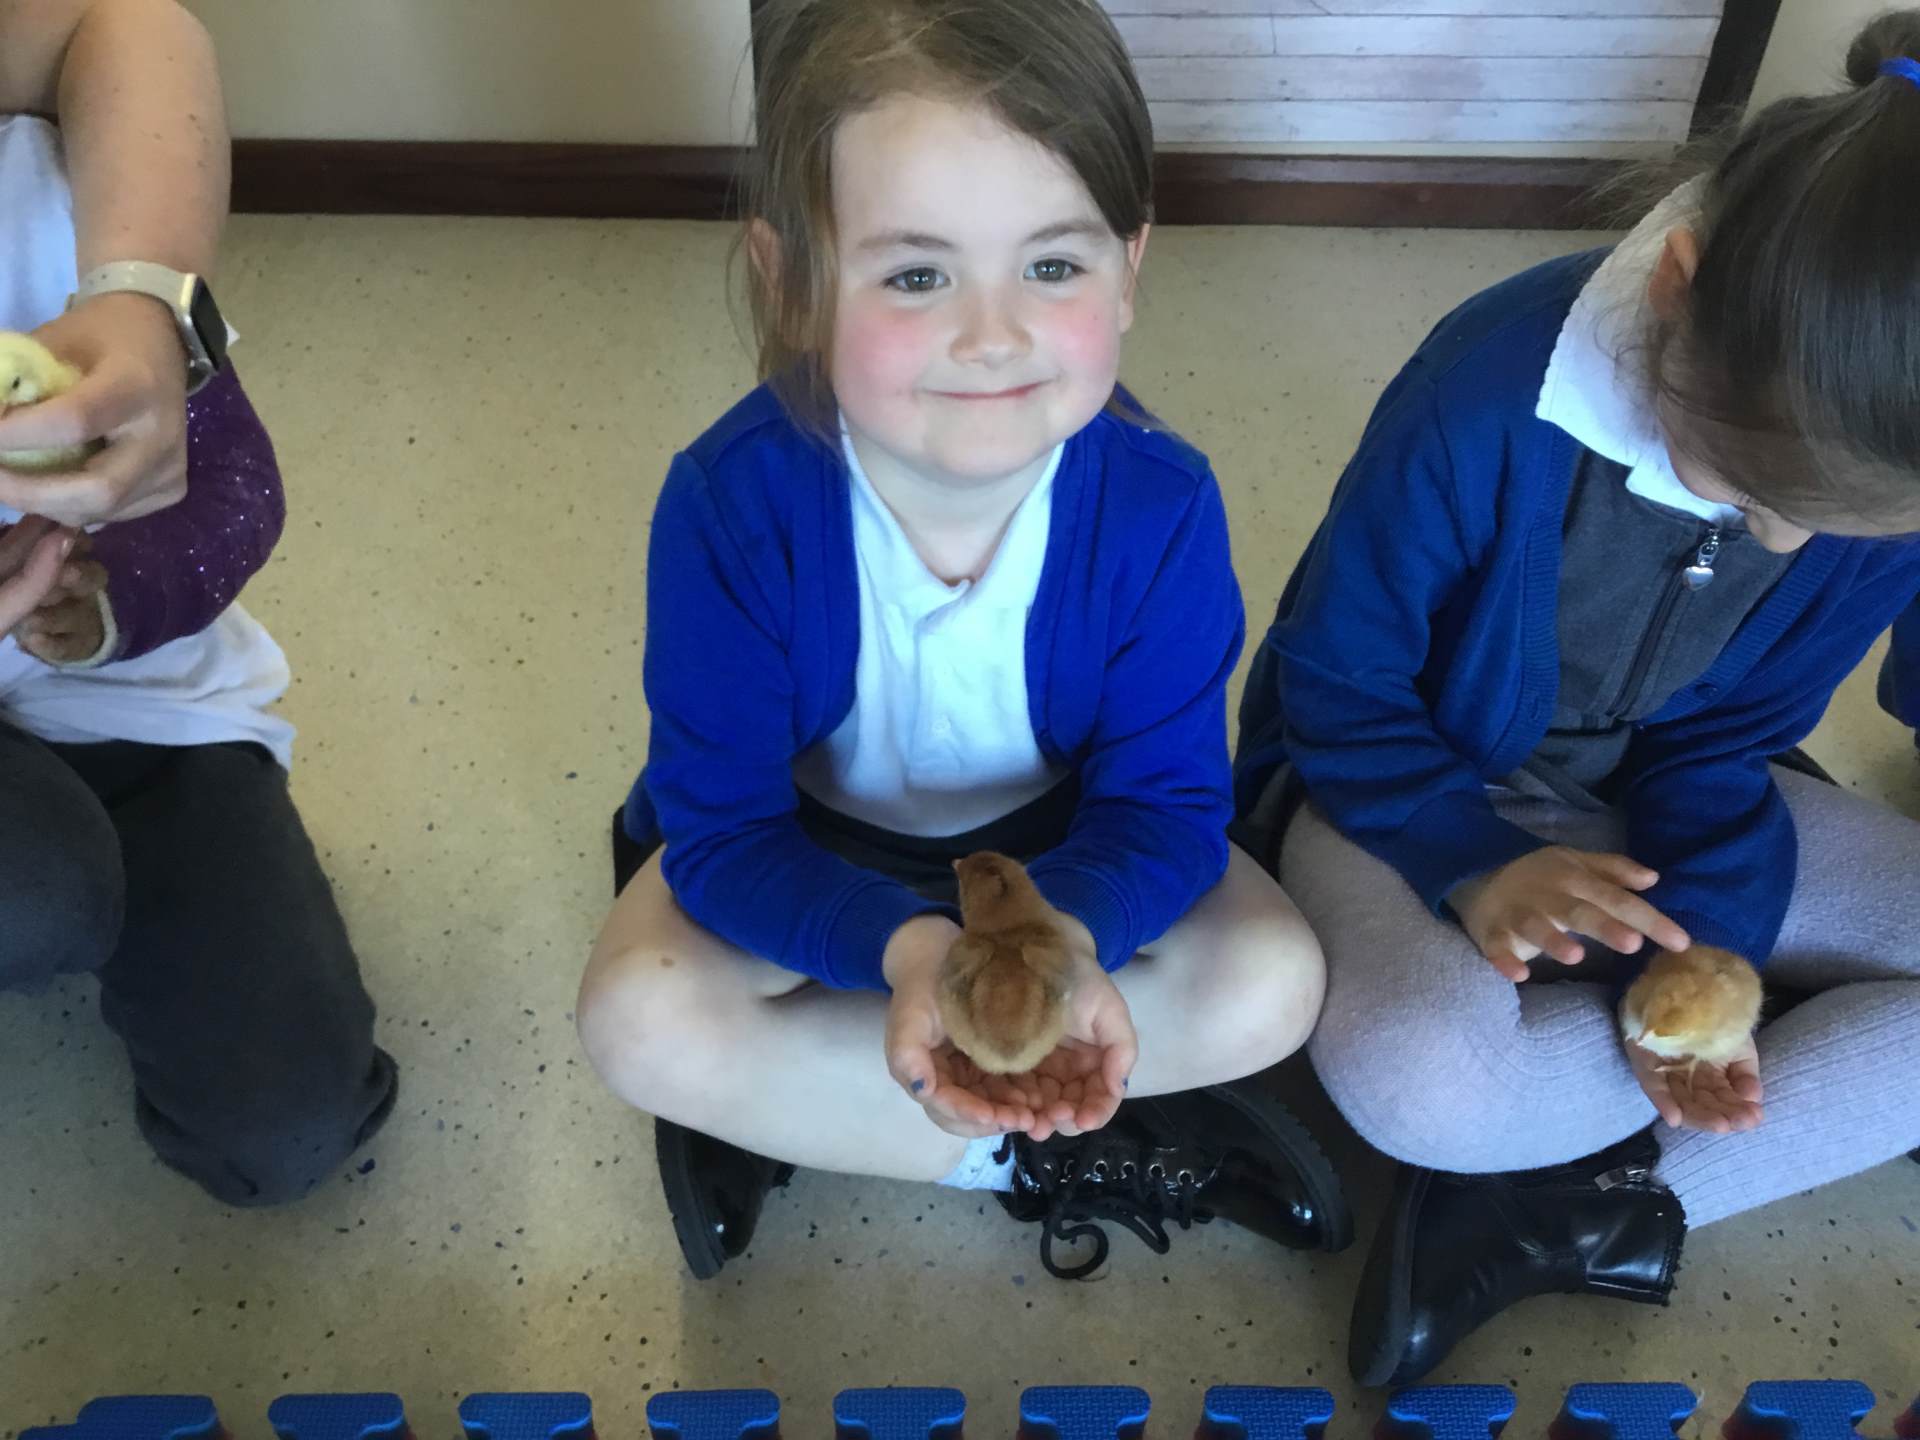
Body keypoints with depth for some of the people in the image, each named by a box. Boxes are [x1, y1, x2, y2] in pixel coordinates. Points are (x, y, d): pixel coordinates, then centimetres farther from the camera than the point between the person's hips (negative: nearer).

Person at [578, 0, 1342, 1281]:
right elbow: (724, 828, -25)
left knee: (1271, 983, -18)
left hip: (1053, 841, 2)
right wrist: (902, 945, -44)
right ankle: (1064, 1153, -10)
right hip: (813, 844, -1)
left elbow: (1162, 801, -18)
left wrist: (1064, 937, -41)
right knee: (642, 1021, -26)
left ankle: (791, 1102, -10)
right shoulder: (730, 503, -31)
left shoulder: (1160, 503, -27)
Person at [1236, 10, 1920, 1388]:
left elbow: (1730, 735, -5)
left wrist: (1697, 937, -20)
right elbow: (1334, 684, -18)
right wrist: (1478, 863, -29)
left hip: (1644, 793, 5)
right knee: (1412, 1075, -37)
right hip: (1411, 778, -5)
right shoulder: (1488, 402, -31)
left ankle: (1565, 1206, -14)